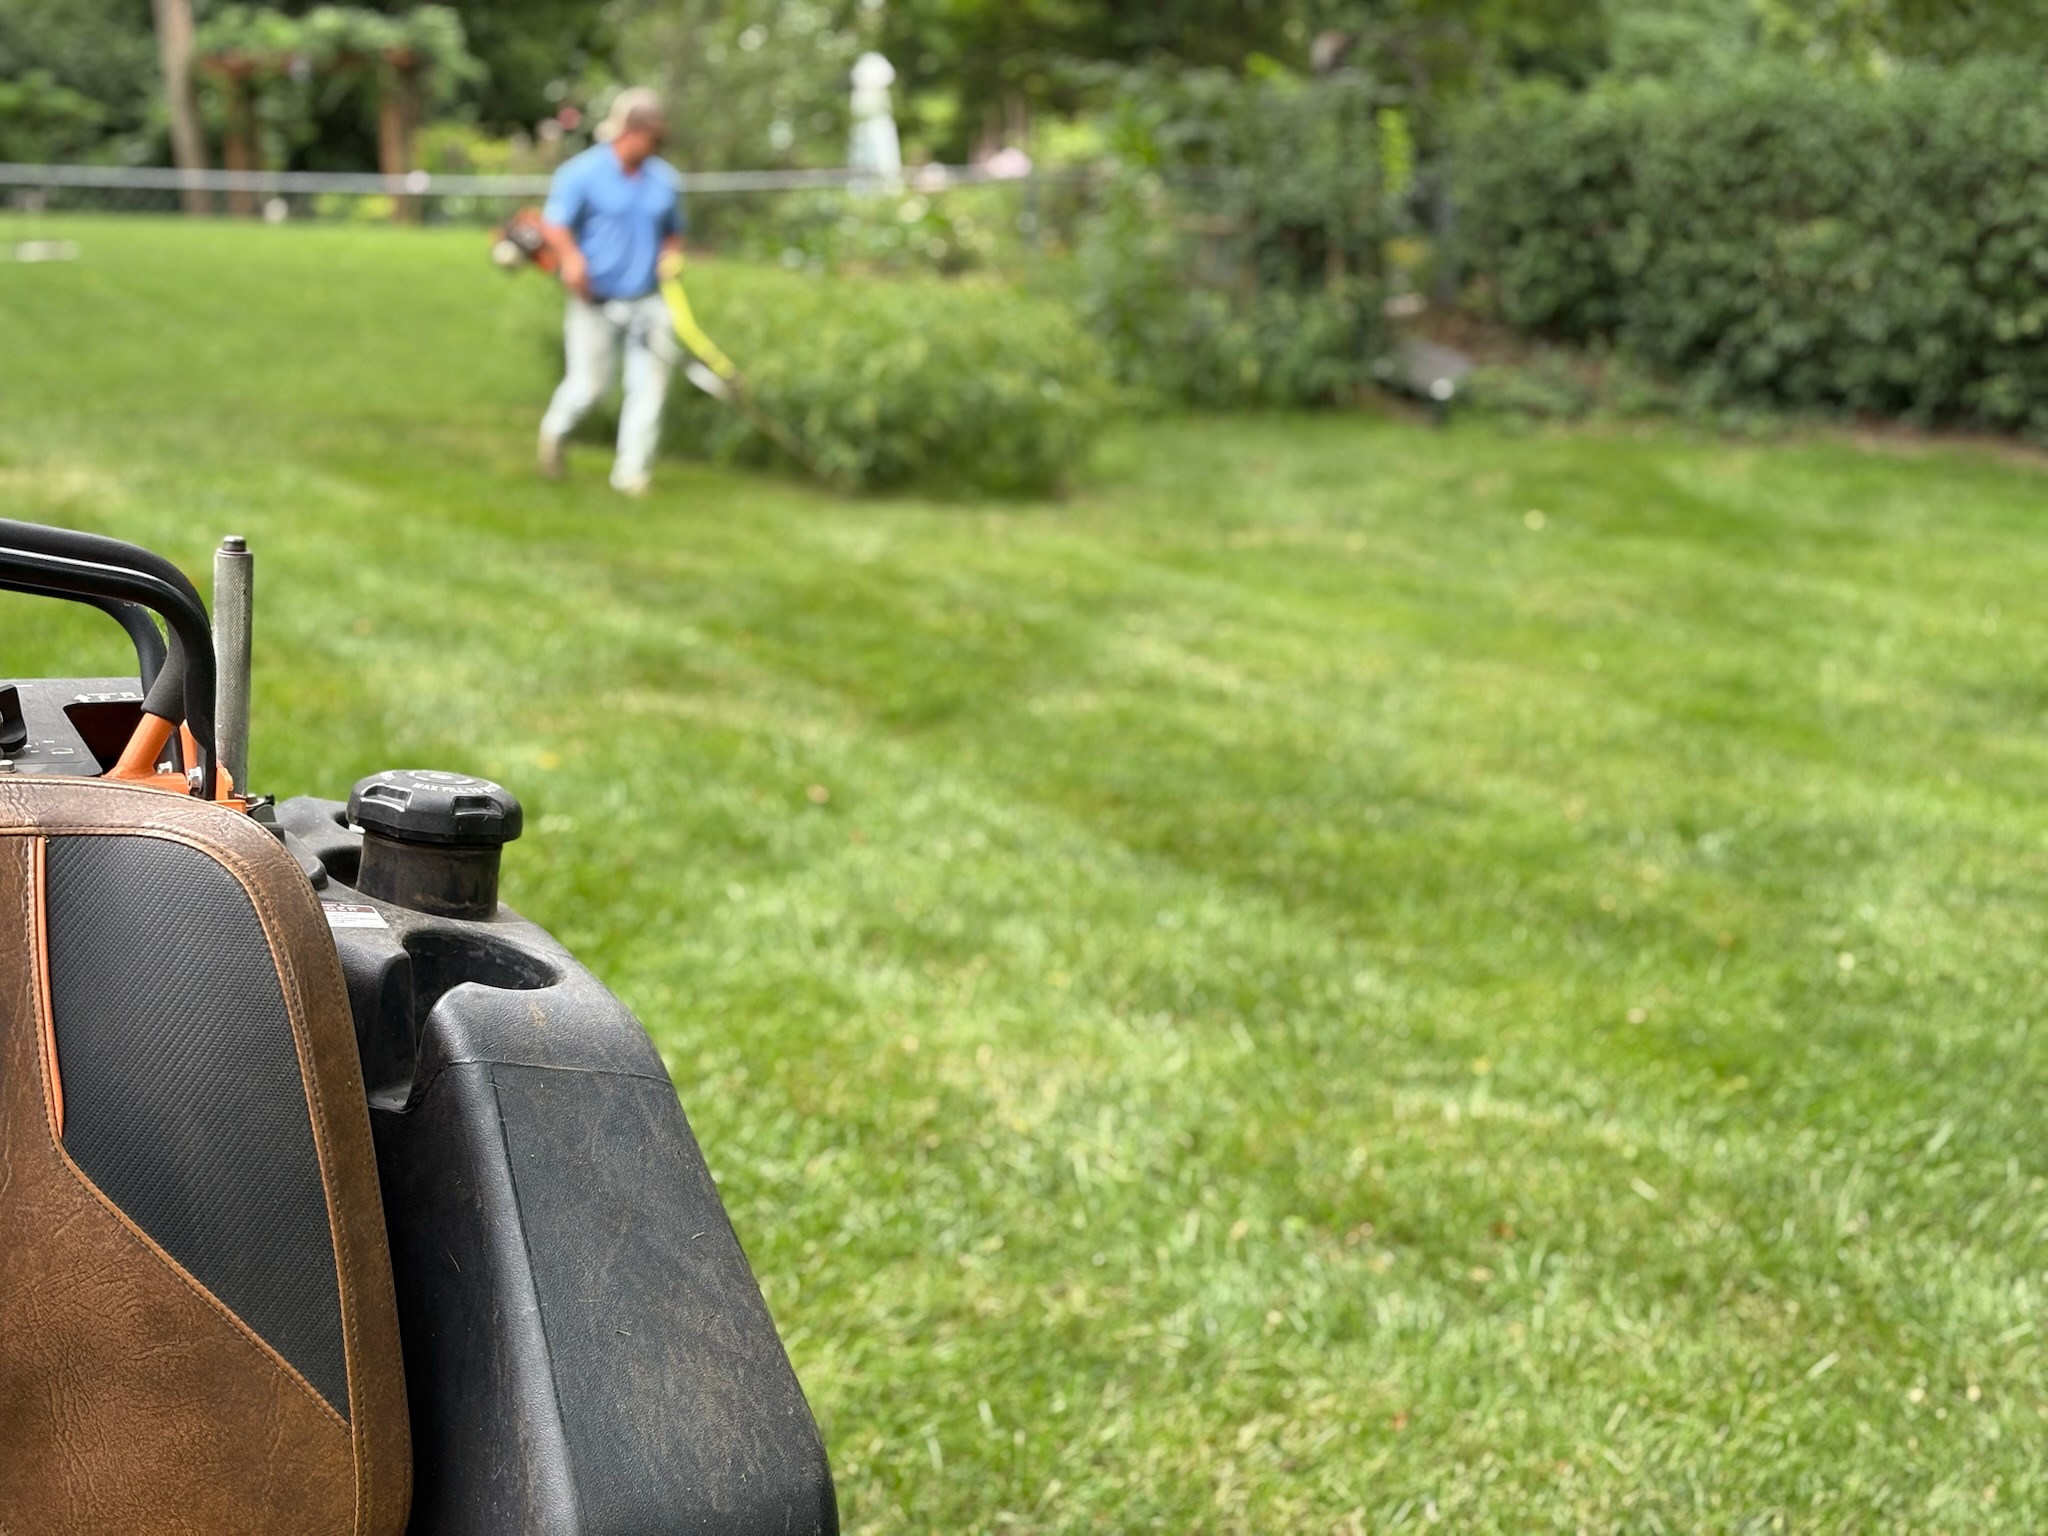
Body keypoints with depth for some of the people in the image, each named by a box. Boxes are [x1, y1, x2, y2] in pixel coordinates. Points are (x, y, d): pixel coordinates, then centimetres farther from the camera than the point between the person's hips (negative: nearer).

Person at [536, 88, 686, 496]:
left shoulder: (665, 179, 10)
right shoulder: (581, 173, -6)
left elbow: (674, 230, 23)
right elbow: (553, 223, -12)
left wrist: (672, 255, 0)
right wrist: (571, 257, -31)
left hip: (648, 302, 4)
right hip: (596, 303, -4)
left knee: (648, 387, -5)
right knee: (588, 386, 2)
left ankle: (632, 472, 5)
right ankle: (555, 429, 34)